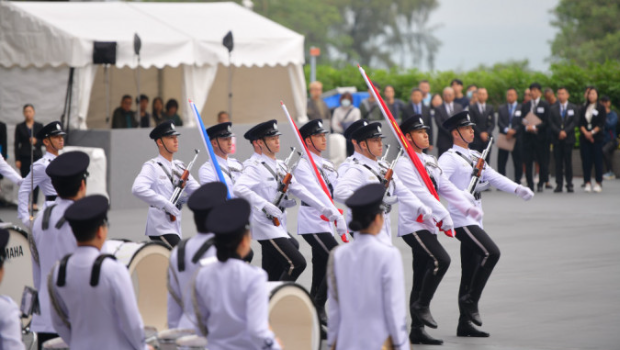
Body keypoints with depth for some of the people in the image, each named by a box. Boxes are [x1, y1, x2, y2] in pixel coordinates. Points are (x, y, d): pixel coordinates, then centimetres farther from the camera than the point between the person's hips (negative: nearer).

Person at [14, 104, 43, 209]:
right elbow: (16, 143, 4)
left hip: (37, 156, 1)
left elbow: (44, 141, 8)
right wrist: (17, 159, -2)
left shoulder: (39, 126, 7)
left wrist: (36, 141, -14)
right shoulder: (19, 127, 5)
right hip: (24, 156, 0)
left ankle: (34, 203, 0)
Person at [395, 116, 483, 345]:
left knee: (422, 276, 8)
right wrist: (444, 216, -25)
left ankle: (417, 330, 11)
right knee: (441, 260, -25)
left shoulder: (430, 162, 16)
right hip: (412, 225, -9)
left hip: (428, 226, 9)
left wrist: (467, 207, -1)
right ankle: (421, 306, -11)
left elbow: (446, 188, 13)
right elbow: (421, 194, -20)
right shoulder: (403, 165, -11)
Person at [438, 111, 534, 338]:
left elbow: (493, 177, 13)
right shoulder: (450, 158, -8)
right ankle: (470, 300, -13)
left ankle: (465, 324, 13)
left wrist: (517, 189, -3)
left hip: (474, 220, 9)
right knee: (492, 252, -23)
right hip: (461, 219, -9)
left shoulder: (475, 157, 18)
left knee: (470, 271, 9)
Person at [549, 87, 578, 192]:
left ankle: (569, 184, 3)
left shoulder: (573, 108, 9)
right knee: (558, 162, -1)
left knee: (568, 162, -1)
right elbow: (551, 123, 3)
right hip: (557, 139, 1)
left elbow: (574, 122, 0)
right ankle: (559, 184, 0)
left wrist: (565, 131, -12)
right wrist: (559, 132, -11)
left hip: (568, 138, -1)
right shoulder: (553, 108, 12)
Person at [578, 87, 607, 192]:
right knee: (586, 160, -1)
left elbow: (602, 123, -4)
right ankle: (587, 183, 2)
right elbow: (580, 123, 5)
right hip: (584, 137, 3)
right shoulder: (584, 108, 12)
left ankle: (598, 183, 0)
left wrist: (592, 132, -13)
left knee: (598, 160, -3)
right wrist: (585, 133, -10)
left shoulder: (601, 108, 3)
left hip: (597, 137, -3)